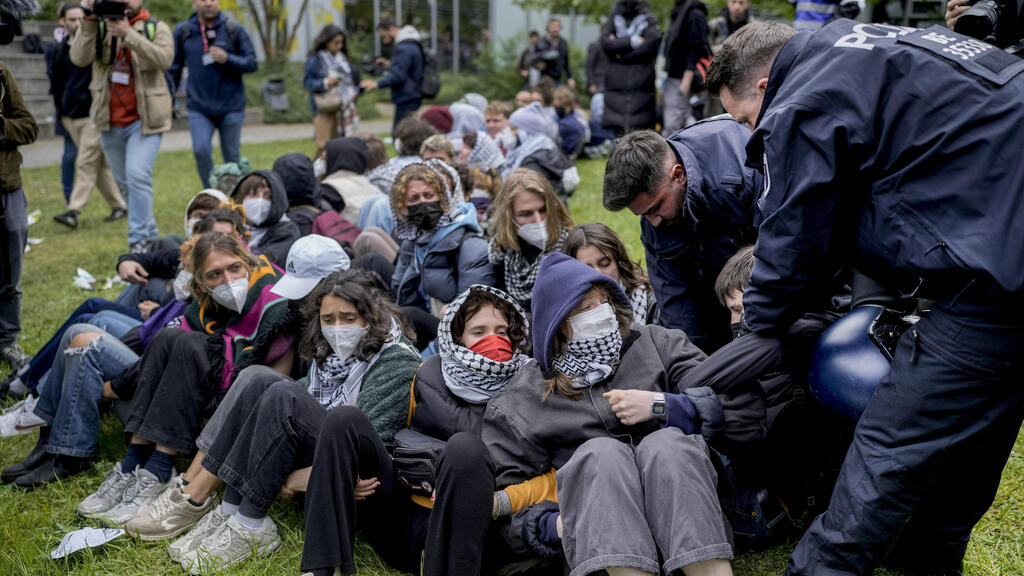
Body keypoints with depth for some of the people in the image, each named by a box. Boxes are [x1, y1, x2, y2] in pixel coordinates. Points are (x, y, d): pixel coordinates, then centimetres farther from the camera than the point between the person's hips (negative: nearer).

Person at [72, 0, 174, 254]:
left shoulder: (156, 28, 2)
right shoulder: (99, 27, 7)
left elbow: (165, 59, -19)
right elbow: (79, 58, -10)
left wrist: (129, 35, -26)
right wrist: (88, 21, -19)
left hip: (144, 119, -4)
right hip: (110, 121, 4)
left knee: (137, 175, -19)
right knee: (124, 182, 13)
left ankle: (139, 241, -12)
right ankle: (151, 236, 29)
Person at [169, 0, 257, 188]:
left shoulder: (234, 29, -1)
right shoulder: (182, 31, 3)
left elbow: (251, 63, 0)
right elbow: (174, 69, 11)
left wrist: (227, 59, -17)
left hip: (231, 107, 0)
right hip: (199, 108, 1)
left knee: (232, 157, 6)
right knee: (201, 151, -14)